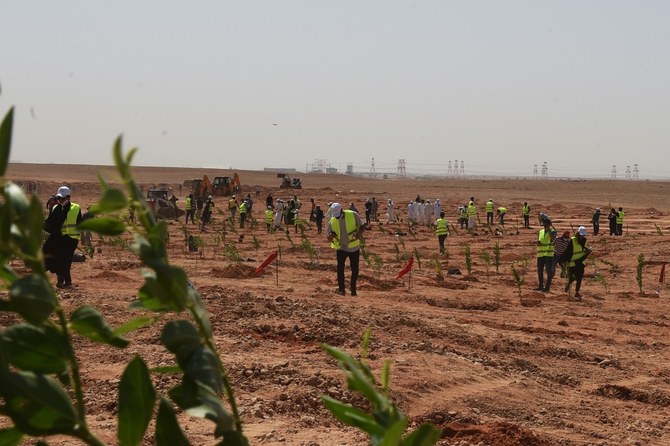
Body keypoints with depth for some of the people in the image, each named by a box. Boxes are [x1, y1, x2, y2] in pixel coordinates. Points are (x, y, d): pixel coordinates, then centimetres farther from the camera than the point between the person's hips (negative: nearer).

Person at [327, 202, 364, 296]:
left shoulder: (353, 215, -13)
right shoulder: (332, 222, -8)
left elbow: (362, 226, -5)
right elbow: (329, 239, -1)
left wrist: (359, 232, -27)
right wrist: (331, 236, -26)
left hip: (354, 247, 0)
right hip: (341, 248, 0)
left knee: (355, 269, 3)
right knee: (340, 267, -12)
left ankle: (353, 288, 22)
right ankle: (341, 288, -1)